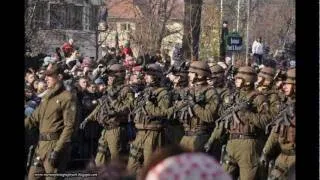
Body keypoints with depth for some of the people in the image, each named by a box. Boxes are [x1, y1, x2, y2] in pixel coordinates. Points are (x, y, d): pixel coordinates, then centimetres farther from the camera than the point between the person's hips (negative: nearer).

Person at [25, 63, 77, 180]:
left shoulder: (67, 98, -9)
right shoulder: (47, 97, 17)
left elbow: (69, 126, -15)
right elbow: (34, 118, 21)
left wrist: (57, 150, -21)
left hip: (56, 144, -9)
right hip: (41, 145, 9)